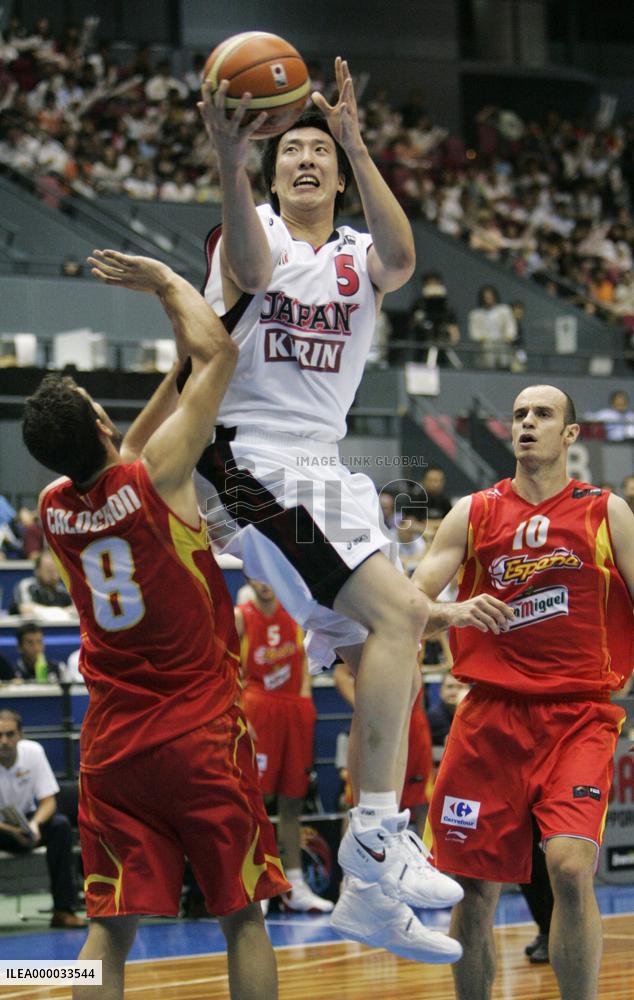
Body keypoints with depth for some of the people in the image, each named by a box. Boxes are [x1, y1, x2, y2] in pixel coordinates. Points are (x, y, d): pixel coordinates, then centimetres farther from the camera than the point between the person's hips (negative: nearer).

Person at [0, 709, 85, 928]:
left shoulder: (33, 751, -14)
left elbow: (48, 801, -12)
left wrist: (34, 824, -33)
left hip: (26, 822, 2)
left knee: (60, 825, -28)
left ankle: (63, 909, -28)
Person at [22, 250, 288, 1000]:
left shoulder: (53, 510, 1)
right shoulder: (155, 478, -14)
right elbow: (220, 349, -9)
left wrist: (178, 365, 21)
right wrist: (165, 280, 5)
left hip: (112, 742, 4)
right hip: (203, 738, -4)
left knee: (110, 926, 4)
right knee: (241, 915, 6)